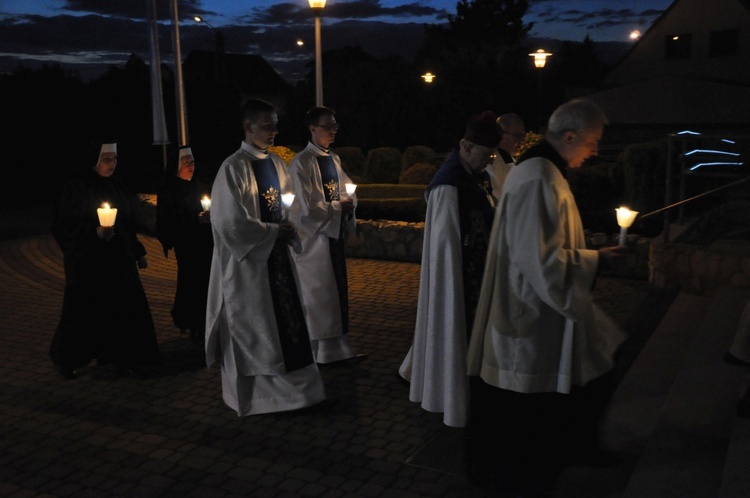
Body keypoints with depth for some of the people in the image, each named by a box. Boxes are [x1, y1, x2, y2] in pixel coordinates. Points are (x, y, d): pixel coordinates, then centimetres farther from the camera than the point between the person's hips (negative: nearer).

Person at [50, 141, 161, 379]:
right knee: (83, 311, 5)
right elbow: (63, 225, -11)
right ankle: (64, 359, 26)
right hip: (88, 261, -5)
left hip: (119, 259, 5)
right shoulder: (76, 187, -8)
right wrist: (94, 231, -24)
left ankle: (125, 359, 10)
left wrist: (139, 252, 16)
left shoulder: (117, 186, 9)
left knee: (127, 307, -1)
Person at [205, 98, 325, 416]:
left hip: (277, 256, 7)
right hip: (248, 260, -7)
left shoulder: (276, 163, 9)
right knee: (252, 328, 2)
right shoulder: (234, 168, -13)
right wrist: (273, 232, -13)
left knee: (285, 322, 9)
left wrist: (288, 227, -2)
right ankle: (253, 394, 17)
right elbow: (231, 222, -17)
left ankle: (283, 386, 22)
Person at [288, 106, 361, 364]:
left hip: (336, 234, 8)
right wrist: (338, 206, -11)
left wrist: (349, 201, -6)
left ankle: (336, 346, 26)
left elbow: (348, 191, 16)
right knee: (317, 294, 2)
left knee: (337, 291, 14)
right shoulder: (302, 162, -15)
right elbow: (308, 207, -20)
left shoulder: (334, 159, 10)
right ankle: (318, 351, 15)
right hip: (314, 238, -8)